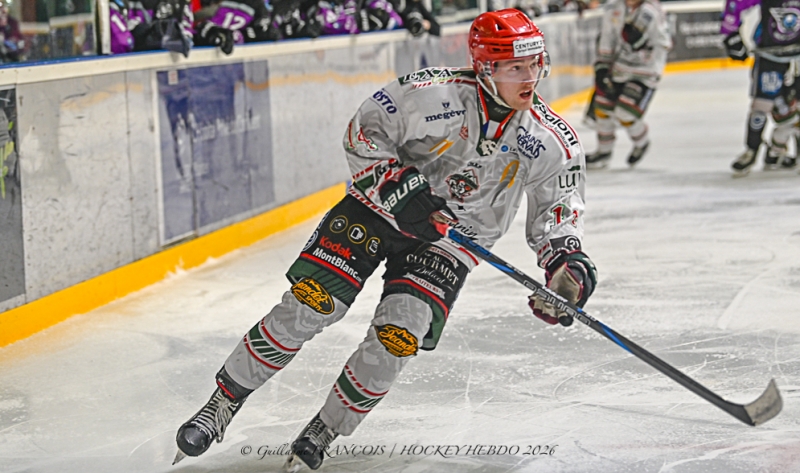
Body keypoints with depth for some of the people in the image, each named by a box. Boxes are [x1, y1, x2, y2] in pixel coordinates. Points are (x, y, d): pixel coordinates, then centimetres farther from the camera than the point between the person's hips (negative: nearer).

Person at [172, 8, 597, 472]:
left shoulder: (552, 141, -12)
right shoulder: (435, 93, -22)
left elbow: (559, 205, 2)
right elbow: (365, 130, -13)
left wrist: (567, 259, -14)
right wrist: (396, 183, -25)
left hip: (449, 240, 2)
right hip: (381, 205, -2)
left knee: (397, 338, -16)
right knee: (308, 303, -12)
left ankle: (321, 434, 5)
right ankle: (222, 405, 3)